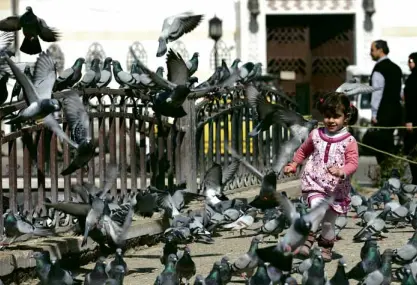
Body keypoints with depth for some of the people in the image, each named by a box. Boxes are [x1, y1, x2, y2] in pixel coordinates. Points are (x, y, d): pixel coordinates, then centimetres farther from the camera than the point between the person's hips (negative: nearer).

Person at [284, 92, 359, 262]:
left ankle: (326, 247, 32)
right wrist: (293, 165, 8)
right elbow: (303, 150, 20)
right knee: (317, 206, -29)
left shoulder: (349, 141, -7)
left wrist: (342, 172, -35)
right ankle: (308, 238, -20)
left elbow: (353, 163, -16)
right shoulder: (316, 135, 3)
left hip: (336, 188, -1)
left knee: (329, 222, 11)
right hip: (314, 183, 1)